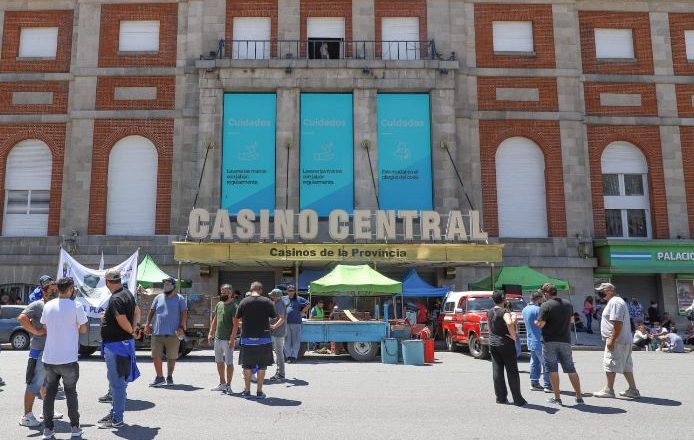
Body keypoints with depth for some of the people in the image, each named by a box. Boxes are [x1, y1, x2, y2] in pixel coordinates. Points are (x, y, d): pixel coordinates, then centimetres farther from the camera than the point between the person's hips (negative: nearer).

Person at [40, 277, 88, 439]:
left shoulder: (48, 306, 2)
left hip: (49, 358, 3)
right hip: (68, 359, -3)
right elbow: (84, 329, -4)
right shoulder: (76, 307, -12)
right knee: (71, 392, 10)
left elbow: (45, 328, 12)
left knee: (50, 392, 14)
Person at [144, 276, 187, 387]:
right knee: (156, 356, 1)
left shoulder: (180, 299, 2)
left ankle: (169, 377, 22)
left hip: (173, 334, -3)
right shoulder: (158, 298, 12)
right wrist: (147, 324, 7)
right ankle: (159, 378, 15)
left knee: (171, 357, 6)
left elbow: (184, 314, -4)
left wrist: (182, 327, -15)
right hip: (157, 333, 3)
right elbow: (151, 311, 17)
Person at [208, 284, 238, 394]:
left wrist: (232, 338, -22)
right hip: (217, 338, 8)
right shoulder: (219, 304, 11)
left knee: (229, 363, 0)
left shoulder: (234, 307, -12)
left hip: (227, 339, -8)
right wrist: (211, 333, 12)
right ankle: (222, 384, 28)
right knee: (219, 362, 15)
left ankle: (228, 385, 8)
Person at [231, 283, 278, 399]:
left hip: (247, 339, 1)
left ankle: (247, 391, 17)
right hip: (264, 338, -1)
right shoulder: (267, 302, -3)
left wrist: (233, 338, 12)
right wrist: (274, 326, 26)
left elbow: (236, 321, 3)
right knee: (262, 366, 9)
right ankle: (259, 391, 12)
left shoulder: (244, 302, -1)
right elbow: (275, 317, 4)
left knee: (247, 366, 12)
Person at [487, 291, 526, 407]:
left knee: (497, 371, 8)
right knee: (512, 371, 1)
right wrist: (514, 336, -18)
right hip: (506, 344, -6)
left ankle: (501, 397, 12)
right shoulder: (504, 311, -15)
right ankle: (518, 399, 4)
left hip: (493, 344, 6)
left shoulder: (489, 312, 6)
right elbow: (509, 323, -34)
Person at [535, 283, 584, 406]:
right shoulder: (568, 304, 6)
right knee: (571, 369, 11)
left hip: (550, 341, -5)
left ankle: (557, 398, 6)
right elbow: (570, 321, 18)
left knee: (552, 369, 4)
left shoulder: (546, 305, -13)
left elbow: (541, 324, -17)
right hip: (565, 341, 5)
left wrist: (536, 322, 4)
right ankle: (579, 397, 13)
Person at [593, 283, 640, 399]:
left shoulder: (615, 302, -15)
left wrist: (612, 340, -24)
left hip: (617, 341, -11)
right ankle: (633, 390, 18)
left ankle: (608, 390, 3)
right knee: (626, 365, 14)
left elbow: (618, 323, -24)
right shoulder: (615, 301, 19)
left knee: (610, 364, -3)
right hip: (625, 341, 11)